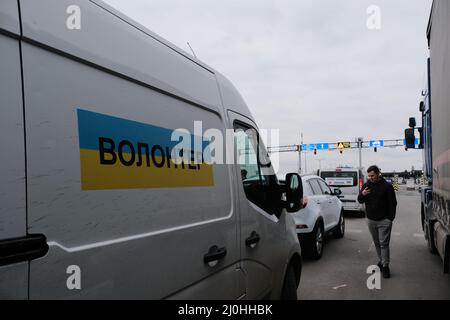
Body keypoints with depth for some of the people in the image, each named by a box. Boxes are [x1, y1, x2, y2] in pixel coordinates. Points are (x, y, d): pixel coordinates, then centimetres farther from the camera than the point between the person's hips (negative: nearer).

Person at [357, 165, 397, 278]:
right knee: (377, 243, 14)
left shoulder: (387, 186, -5)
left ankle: (385, 266, -1)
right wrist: (362, 194, -16)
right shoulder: (366, 185, 6)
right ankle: (381, 261, 27)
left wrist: (390, 218, -8)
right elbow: (360, 201, 6)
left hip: (384, 220, -4)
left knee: (384, 243, -6)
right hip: (371, 220, 4)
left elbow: (392, 203, -2)